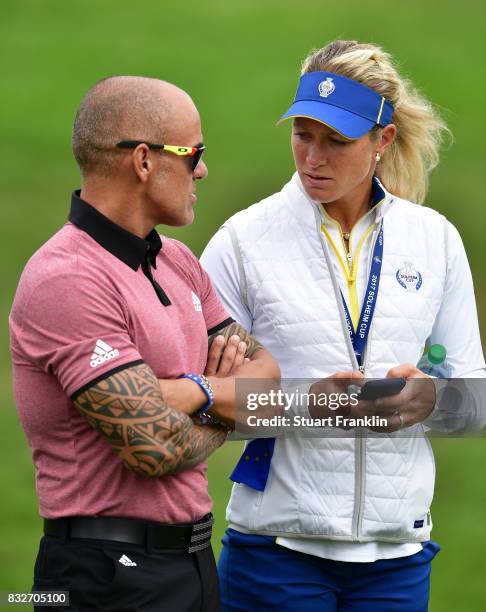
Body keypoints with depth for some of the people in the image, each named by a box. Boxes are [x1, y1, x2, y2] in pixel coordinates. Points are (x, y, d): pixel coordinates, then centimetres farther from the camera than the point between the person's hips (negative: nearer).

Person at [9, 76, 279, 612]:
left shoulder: (177, 262, 12)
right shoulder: (67, 280, -18)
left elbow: (268, 378, 9)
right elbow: (157, 448, -23)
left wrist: (194, 390, -12)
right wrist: (223, 411, -1)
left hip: (193, 561, 9)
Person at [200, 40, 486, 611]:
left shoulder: (435, 238, 6)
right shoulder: (244, 239, -3)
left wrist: (430, 397, -13)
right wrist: (302, 403, -21)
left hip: (397, 548, 3)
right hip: (277, 541, -3)